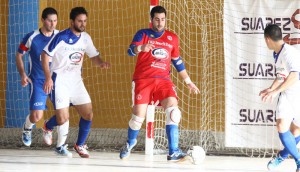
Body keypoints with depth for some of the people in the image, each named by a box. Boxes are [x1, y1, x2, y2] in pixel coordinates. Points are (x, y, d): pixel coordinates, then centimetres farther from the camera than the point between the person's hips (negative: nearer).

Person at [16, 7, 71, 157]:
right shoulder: (32, 37, -10)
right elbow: (19, 55, 2)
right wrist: (23, 74, -9)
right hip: (38, 82, -3)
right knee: (37, 116, -10)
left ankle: (60, 147, 6)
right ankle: (27, 128, 27)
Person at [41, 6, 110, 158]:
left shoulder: (85, 38, 2)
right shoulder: (61, 37, -16)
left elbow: (94, 56, 11)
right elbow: (45, 55, -12)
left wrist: (101, 63, -13)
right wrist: (48, 77, -20)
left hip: (76, 81, 6)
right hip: (59, 80, -6)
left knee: (88, 114, -1)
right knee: (63, 119, -11)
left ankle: (80, 145, 18)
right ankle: (48, 127, 25)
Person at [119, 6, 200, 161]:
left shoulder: (172, 38, 13)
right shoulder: (143, 34, 2)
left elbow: (177, 62, 25)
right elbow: (131, 51, -15)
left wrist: (188, 81, 25)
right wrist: (141, 48, -38)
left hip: (163, 80, 3)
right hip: (143, 79, -3)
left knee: (173, 111, -19)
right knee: (138, 116, -7)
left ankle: (173, 152, -21)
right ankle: (130, 143, 26)